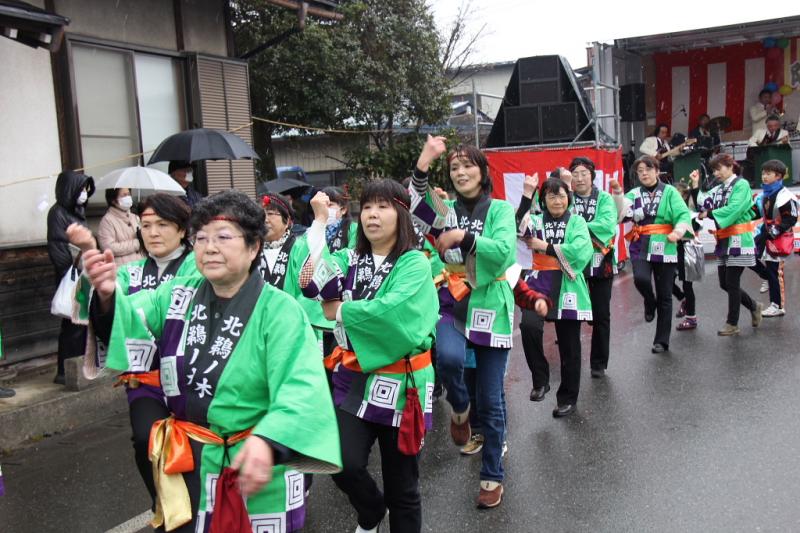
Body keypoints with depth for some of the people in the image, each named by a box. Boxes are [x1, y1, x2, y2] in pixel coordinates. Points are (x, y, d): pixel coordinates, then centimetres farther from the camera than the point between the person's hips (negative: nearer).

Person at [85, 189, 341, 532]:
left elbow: (300, 389, -26)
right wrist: (108, 296, -33)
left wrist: (268, 440, -42)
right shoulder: (177, 296, 1)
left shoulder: (280, 311, -16)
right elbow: (129, 322, -12)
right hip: (184, 464, 4)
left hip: (257, 468, -4)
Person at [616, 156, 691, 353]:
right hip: (640, 247, 1)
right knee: (641, 278, -28)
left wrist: (678, 231, -26)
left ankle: (662, 341, 20)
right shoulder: (634, 194, 7)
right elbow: (621, 213, -10)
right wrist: (617, 193, -24)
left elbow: (684, 215, -8)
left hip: (664, 248, -1)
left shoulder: (669, 192, 1)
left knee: (665, 296, 5)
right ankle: (650, 303, 9)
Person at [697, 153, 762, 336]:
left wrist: (710, 214, -22)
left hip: (738, 240, -7)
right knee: (724, 284, 10)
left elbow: (733, 209, -21)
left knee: (732, 283, -4)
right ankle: (753, 306, 32)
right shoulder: (717, 189, 13)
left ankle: (732, 324, 7)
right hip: (723, 240, 7)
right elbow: (705, 207, 0)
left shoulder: (742, 185, -7)